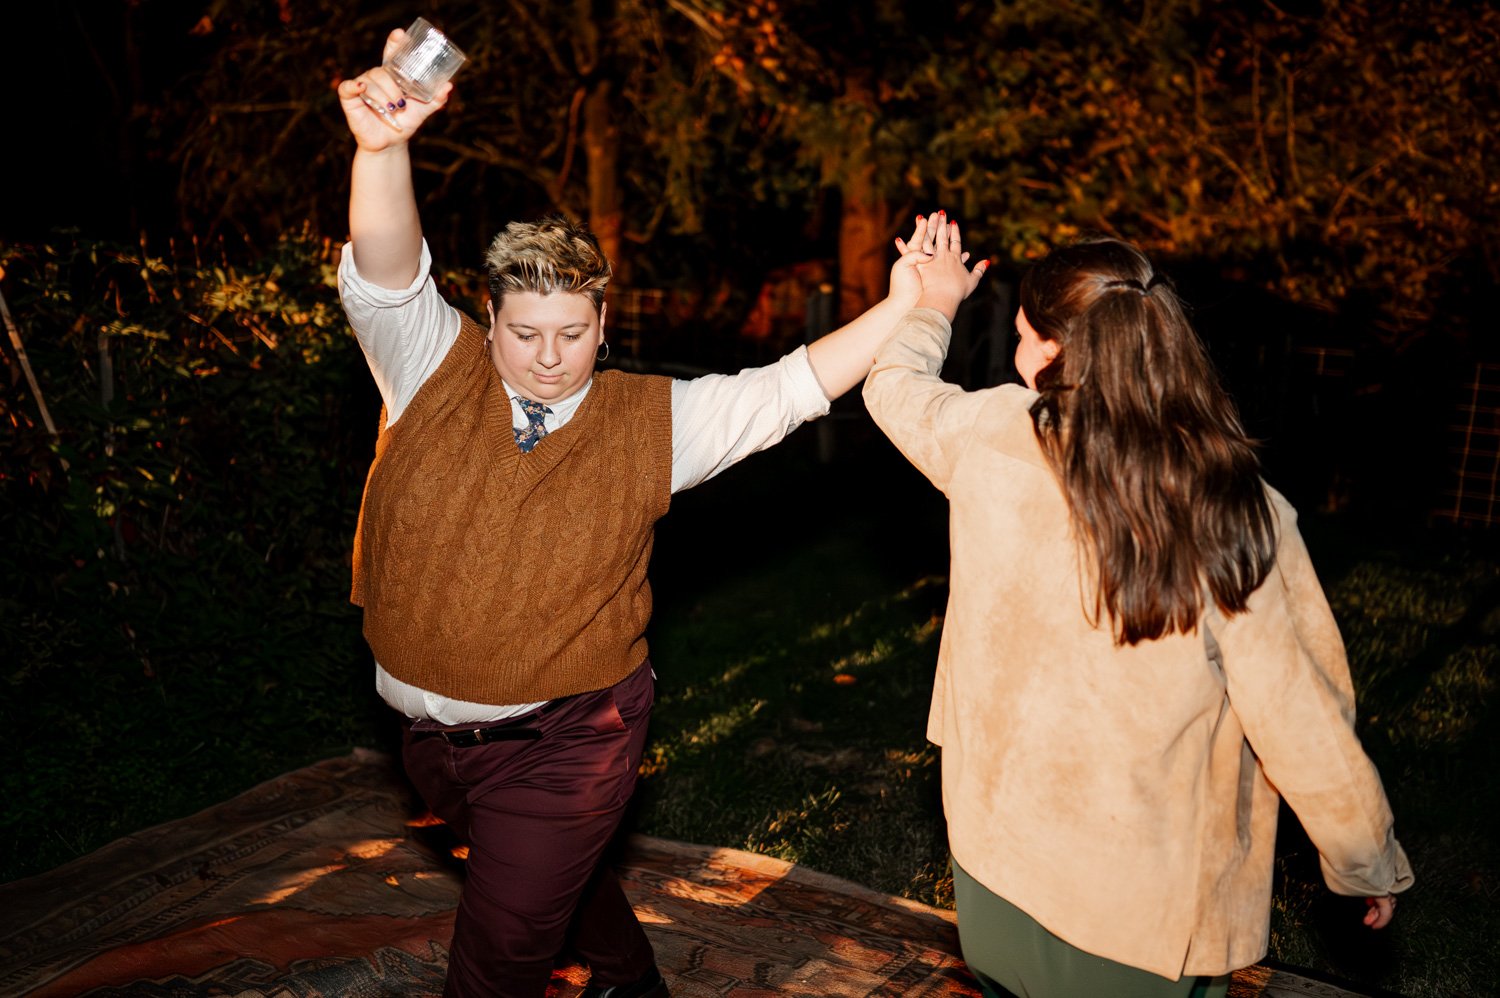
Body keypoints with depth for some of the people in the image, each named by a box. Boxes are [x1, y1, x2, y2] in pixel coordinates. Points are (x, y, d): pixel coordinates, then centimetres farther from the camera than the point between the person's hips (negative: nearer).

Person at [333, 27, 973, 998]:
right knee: (556, 875, 28)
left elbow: (786, 390, -9)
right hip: (434, 733, 4)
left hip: (563, 743, -3)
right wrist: (383, 146, -41)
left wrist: (903, 306, -16)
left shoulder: (653, 421, -9)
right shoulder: (434, 369, -8)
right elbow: (386, 275, -23)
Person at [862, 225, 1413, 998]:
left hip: (998, 865, 2)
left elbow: (893, 385, 9)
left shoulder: (991, 440, -14)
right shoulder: (1239, 516, -19)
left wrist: (937, 301, 29)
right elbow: (1302, 723, -14)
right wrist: (1371, 866, 3)